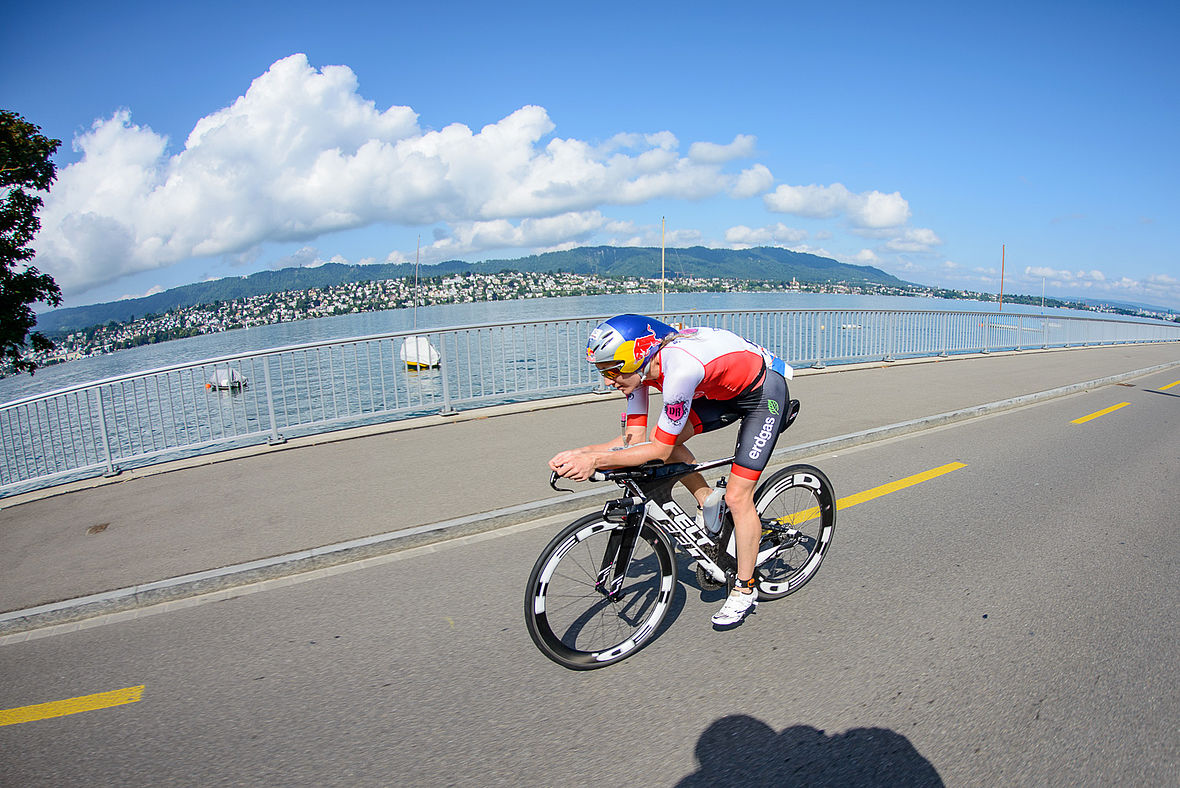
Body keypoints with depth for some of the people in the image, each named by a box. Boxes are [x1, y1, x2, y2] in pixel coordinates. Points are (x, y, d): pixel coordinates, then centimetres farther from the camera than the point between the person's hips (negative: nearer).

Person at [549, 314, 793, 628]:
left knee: (737, 497, -7)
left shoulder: (679, 369, -38)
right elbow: (634, 439, -9)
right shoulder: (639, 366, -14)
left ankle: (745, 590, 12)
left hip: (765, 391, -8)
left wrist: (594, 460, -34)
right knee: (667, 436, -9)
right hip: (725, 388, 8)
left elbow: (659, 450, -31)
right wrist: (578, 453, -21)